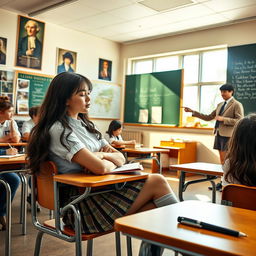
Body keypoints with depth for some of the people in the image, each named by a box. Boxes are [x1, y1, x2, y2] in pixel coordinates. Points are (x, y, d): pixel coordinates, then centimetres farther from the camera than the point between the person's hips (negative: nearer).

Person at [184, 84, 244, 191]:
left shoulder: (236, 105, -4)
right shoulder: (220, 105, 17)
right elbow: (208, 118, 18)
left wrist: (223, 119, -17)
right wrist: (193, 112, 12)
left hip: (228, 136, -7)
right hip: (219, 134, 7)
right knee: (222, 161, 11)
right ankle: (222, 183, 18)